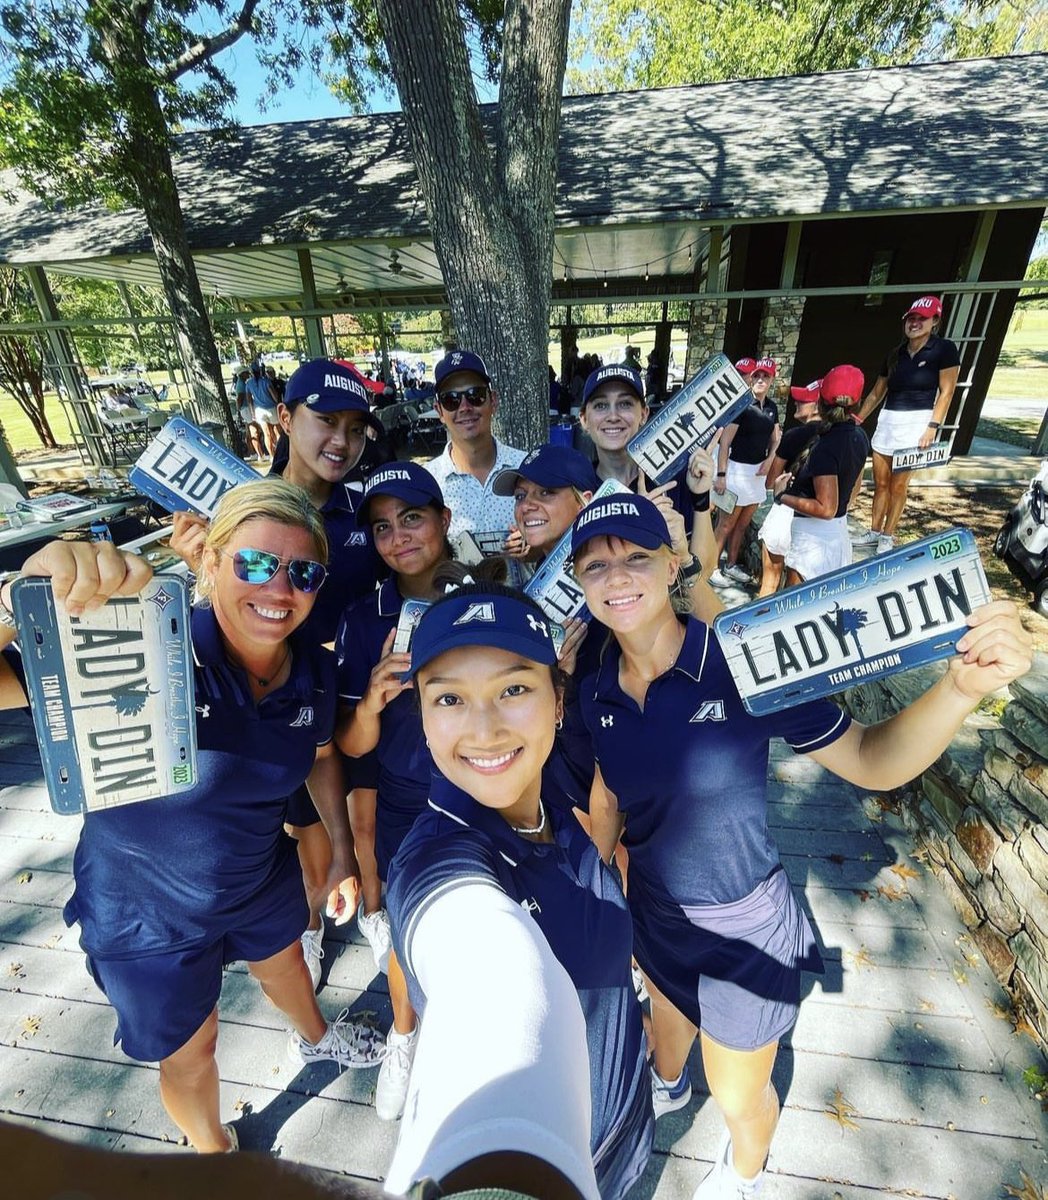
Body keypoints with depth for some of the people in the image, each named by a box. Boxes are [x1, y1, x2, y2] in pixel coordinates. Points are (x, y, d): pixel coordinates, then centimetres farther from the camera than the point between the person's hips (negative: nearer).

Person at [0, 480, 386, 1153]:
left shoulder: (316, 670, -18)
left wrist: (343, 853, 3)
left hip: (262, 876, 4)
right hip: (146, 910, -4)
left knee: (284, 963, 33)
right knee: (191, 1052, 23)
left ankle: (315, 1037, 69)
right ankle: (213, 1152, 59)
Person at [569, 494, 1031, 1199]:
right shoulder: (596, 691, -14)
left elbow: (871, 762, -21)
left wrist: (962, 687, -38)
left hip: (743, 925, -4)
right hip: (652, 909, 4)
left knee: (740, 1096, 25)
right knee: (667, 1009, 37)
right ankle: (667, 1086, 73)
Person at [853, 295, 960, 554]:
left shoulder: (944, 349, -2)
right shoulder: (896, 354, 12)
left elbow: (946, 392, -7)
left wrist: (932, 427, -16)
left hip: (915, 421, -5)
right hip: (886, 420, 5)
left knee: (898, 485, -2)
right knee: (881, 483, 8)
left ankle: (888, 536, 9)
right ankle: (874, 531, 18)